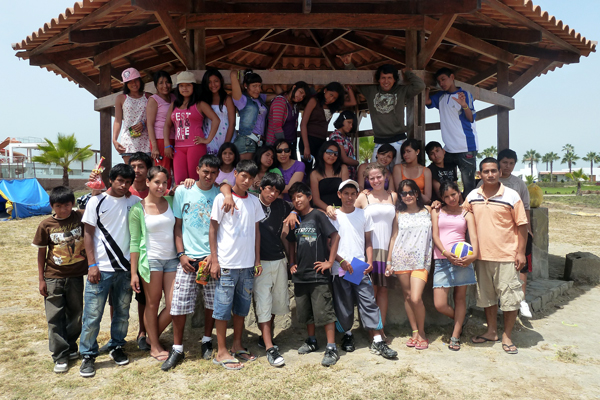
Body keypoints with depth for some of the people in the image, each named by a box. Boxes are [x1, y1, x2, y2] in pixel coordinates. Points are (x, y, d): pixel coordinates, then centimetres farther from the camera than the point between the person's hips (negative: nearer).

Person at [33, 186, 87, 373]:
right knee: (55, 317, 2)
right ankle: (60, 356, 11)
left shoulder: (81, 217, -5)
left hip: (75, 276, 1)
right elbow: (41, 253, 1)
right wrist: (41, 279, 1)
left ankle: (70, 347, 32)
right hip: (53, 277, 0)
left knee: (75, 314, 12)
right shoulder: (46, 225, -4)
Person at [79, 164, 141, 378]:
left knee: (122, 312, 12)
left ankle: (117, 347, 30)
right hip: (101, 268, -3)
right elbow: (88, 234, -1)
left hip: (125, 268, 3)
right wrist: (92, 264, -8)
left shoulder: (134, 202, 6)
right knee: (93, 314, 1)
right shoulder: (97, 201, -1)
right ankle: (88, 355, 16)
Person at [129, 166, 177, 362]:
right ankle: (154, 346, 25)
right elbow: (134, 242, -3)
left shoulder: (171, 202, 4)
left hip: (172, 259, 4)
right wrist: (133, 273, -6)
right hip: (150, 259, -4)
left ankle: (153, 337, 27)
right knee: (152, 304, 7)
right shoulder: (138, 209, -5)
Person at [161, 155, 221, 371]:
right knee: (179, 303, -1)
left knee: (212, 301, 7)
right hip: (188, 257, 0)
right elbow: (178, 226, 6)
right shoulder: (183, 192, 4)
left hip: (212, 257, 0)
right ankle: (177, 348, 14)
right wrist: (181, 254, -2)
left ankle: (207, 340, 28)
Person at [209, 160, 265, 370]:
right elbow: (213, 229, -4)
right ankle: (222, 352, 14)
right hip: (227, 264, -5)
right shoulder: (222, 198, -5)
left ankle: (237, 346, 28)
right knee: (223, 307, 3)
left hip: (248, 264, 5)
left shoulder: (254, 201, 9)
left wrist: (257, 259, 10)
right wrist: (214, 260, -8)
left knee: (242, 306, 14)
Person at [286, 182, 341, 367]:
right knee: (305, 312, 16)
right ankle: (311, 341, 33)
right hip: (300, 274, 6)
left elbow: (335, 236, -12)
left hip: (318, 274, -6)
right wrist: (292, 263, 13)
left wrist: (330, 262, -12)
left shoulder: (317, 215, -7)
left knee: (324, 311, -4)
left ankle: (331, 348, 4)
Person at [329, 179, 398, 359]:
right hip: (340, 269, -1)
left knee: (369, 302, -3)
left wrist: (370, 261, -2)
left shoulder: (364, 215, 8)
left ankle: (377, 341, 1)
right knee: (343, 305, 7)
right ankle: (347, 334, 28)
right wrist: (342, 261, -11)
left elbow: (368, 241, 11)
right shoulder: (333, 216, 2)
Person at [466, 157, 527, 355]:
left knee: (510, 297, 3)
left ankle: (507, 336, 19)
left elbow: (522, 225, -4)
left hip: (507, 256, -4)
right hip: (482, 255, 4)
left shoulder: (511, 196, -6)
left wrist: (521, 252, -8)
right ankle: (492, 331, 31)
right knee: (486, 296, 15)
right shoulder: (472, 196, 3)